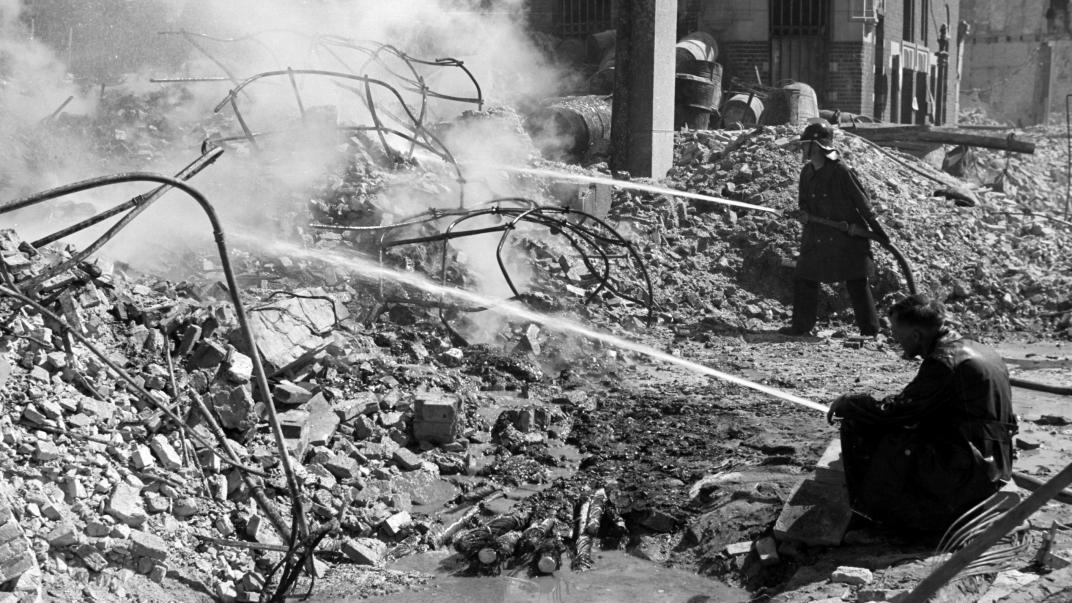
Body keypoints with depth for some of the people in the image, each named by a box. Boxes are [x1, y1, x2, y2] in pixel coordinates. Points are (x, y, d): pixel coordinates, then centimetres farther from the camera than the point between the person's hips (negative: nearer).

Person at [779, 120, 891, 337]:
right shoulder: (807, 173, 6)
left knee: (856, 283, -1)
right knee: (803, 279, 6)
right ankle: (801, 325, 17)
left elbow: (862, 202, -10)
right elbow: (803, 202, 17)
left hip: (848, 237, -6)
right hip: (818, 236, 7)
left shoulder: (840, 171, -15)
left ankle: (870, 330, 7)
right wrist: (805, 213, -6)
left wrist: (876, 229, -9)